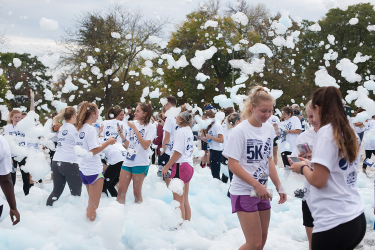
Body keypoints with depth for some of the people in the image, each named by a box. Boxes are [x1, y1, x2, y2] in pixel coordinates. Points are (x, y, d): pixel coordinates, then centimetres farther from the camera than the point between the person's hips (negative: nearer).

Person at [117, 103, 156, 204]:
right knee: (121, 190, 4)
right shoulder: (133, 124, 11)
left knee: (137, 192, 3)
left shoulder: (151, 127, -5)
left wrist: (135, 130, -18)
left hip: (140, 164, -5)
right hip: (128, 161, 5)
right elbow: (127, 145, 13)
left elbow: (146, 145, -18)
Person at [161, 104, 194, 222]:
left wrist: (167, 166, -9)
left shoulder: (181, 131, -14)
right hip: (189, 166, 9)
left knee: (179, 202, -4)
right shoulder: (189, 131, 13)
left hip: (180, 166, -9)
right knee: (185, 201, 14)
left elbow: (178, 152, -17)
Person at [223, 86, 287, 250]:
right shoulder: (240, 131, -14)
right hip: (244, 192, -7)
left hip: (262, 191, 7)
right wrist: (256, 185, -21)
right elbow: (233, 164, -17)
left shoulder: (269, 129, 6)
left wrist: (279, 186, 7)